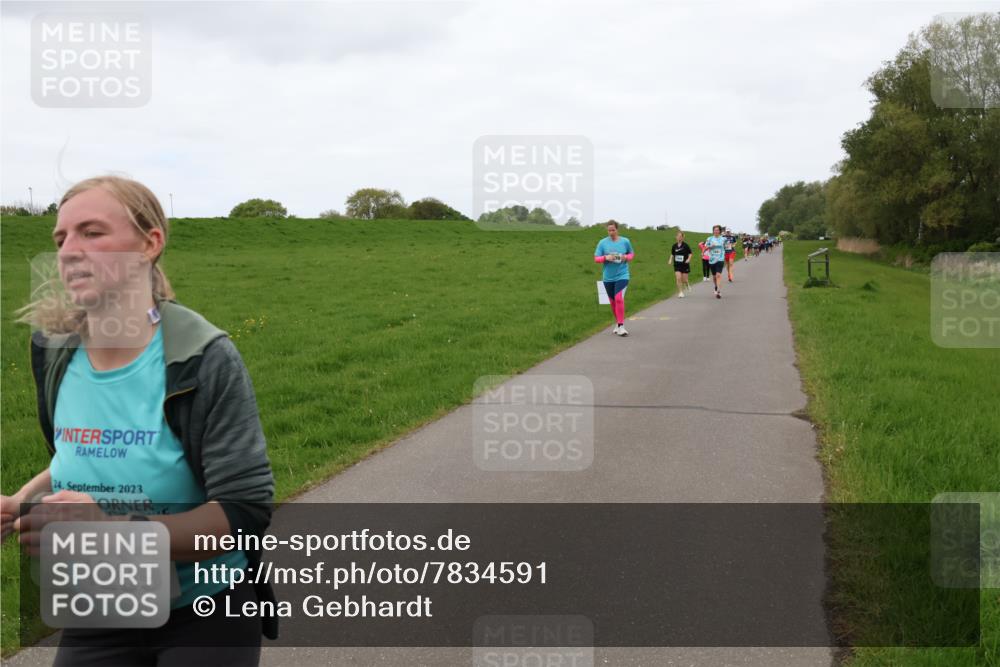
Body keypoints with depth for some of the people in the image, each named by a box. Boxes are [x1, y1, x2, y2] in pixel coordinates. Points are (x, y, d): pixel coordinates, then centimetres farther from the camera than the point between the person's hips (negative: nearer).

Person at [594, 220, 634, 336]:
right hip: (608, 278, 2)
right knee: (613, 301, 12)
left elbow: (632, 253, 14)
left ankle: (621, 326, -16)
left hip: (622, 276, -2)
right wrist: (605, 258, -19)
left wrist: (626, 257, -8)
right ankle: (617, 323, 30)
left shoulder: (625, 241, -1)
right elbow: (596, 258, 0)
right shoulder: (602, 242, -1)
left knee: (619, 299, -19)